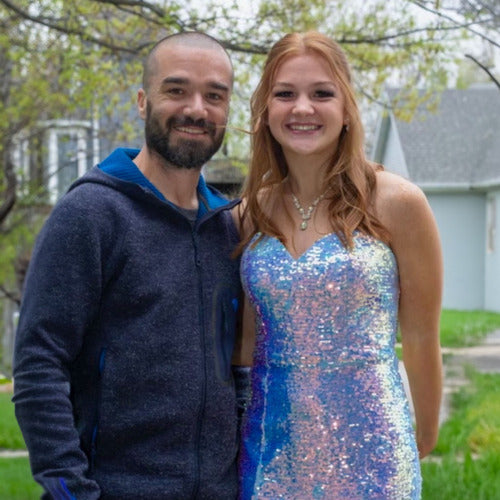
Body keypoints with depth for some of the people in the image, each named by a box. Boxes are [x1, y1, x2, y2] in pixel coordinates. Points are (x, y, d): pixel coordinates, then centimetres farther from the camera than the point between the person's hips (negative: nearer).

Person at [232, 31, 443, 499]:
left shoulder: (396, 203, -9)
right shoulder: (251, 213, 2)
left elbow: (421, 338, -1)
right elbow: (247, 338, 11)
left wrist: (424, 438, 8)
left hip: (366, 442, -3)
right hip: (271, 441, 4)